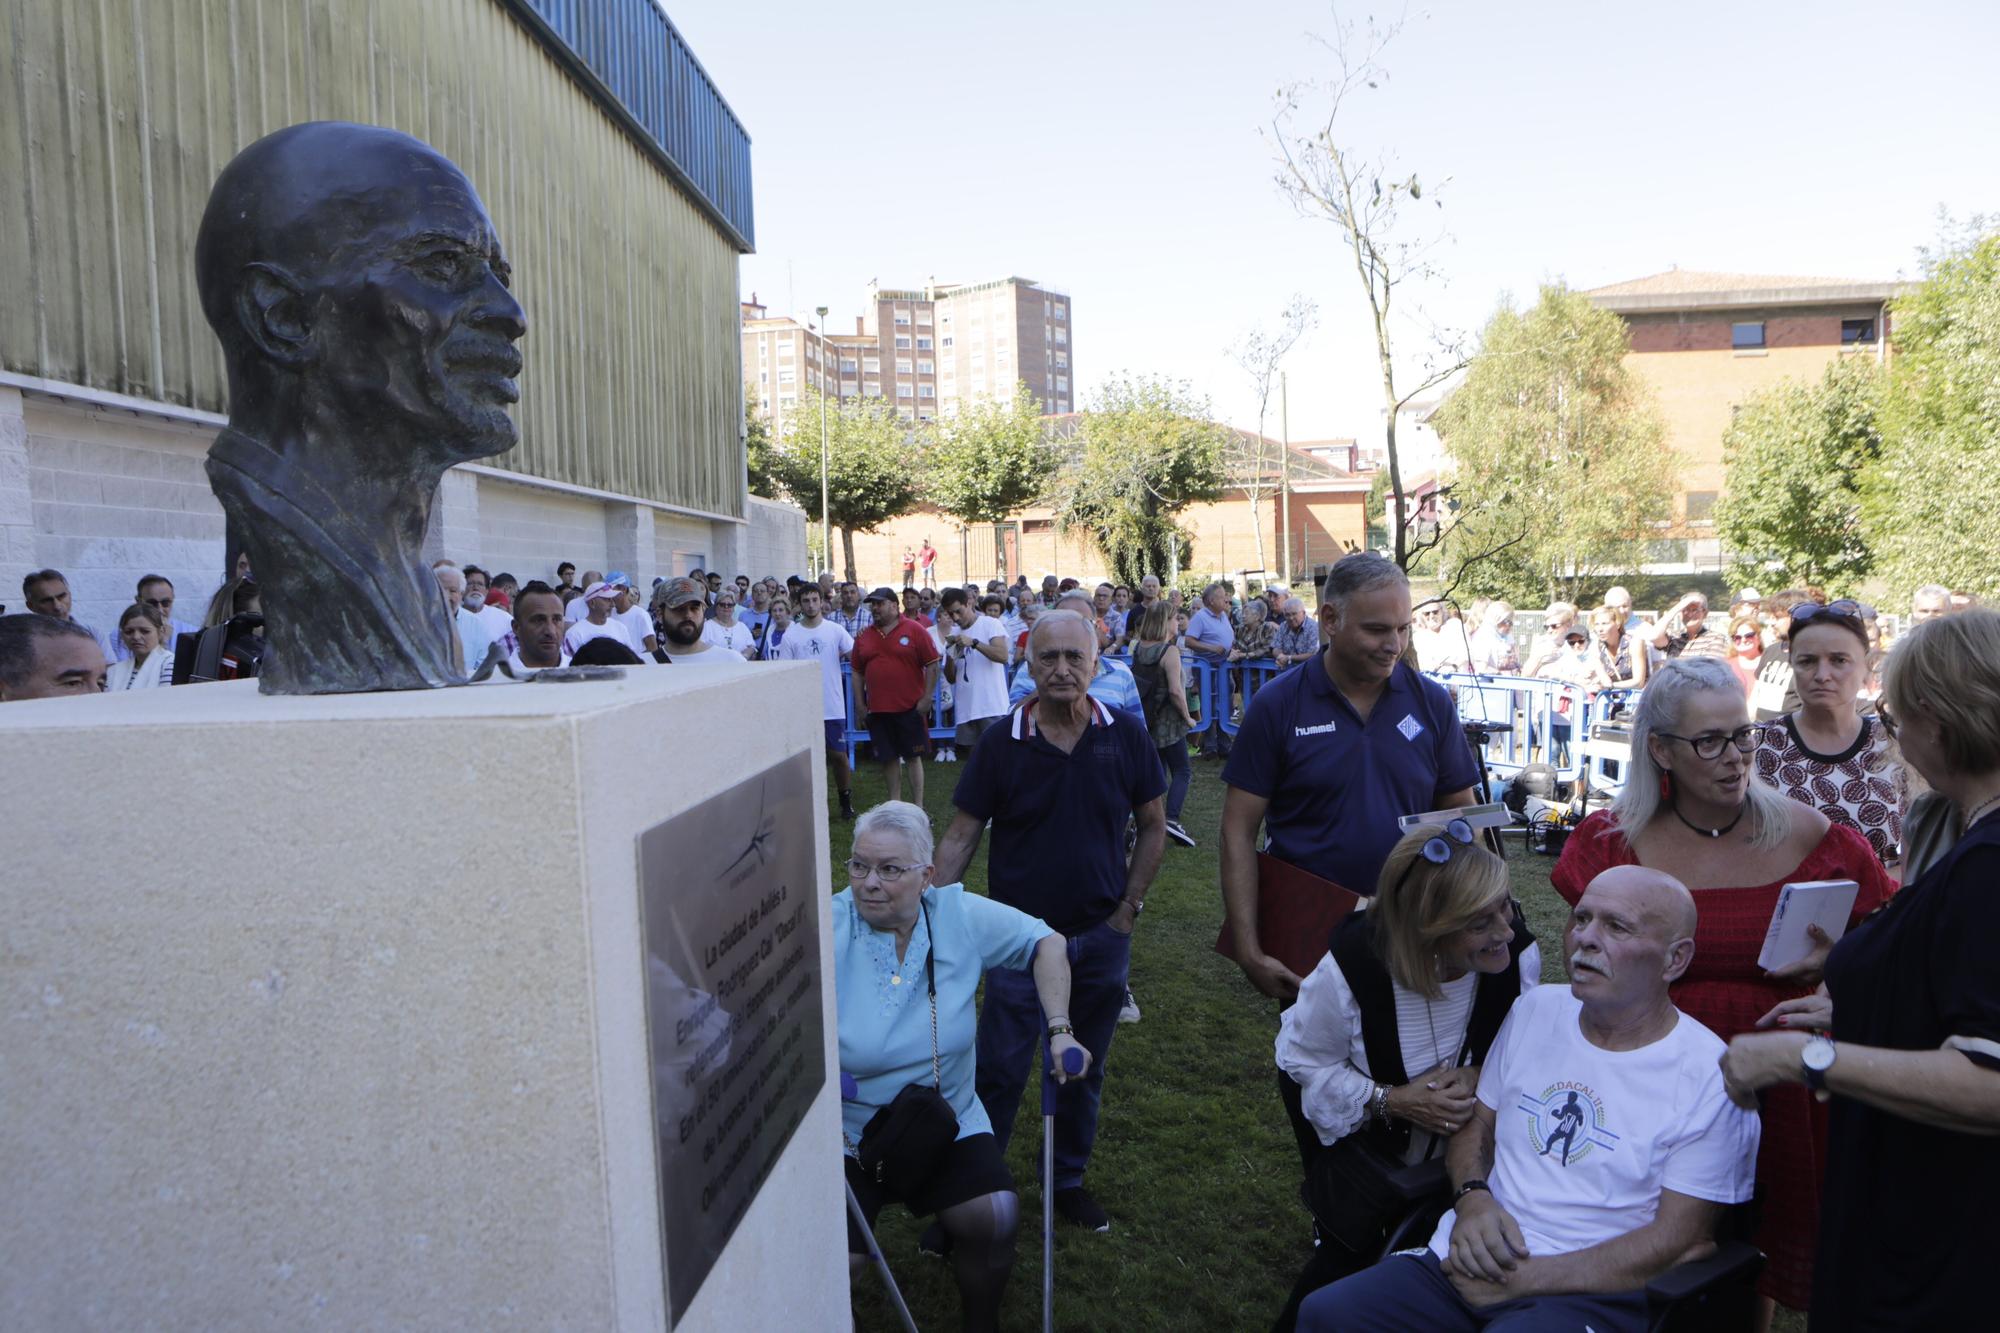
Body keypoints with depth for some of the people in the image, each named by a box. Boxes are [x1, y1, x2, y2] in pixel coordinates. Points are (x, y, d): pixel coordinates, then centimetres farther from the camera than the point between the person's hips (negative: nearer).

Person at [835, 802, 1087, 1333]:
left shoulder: (962, 917, -9)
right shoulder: (824, 931, -17)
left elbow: (1047, 943, 2)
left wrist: (1060, 1031, -8)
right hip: (845, 1135, -2)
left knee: (996, 1219, -19)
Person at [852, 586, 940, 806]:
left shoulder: (914, 630, -5)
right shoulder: (863, 636, 8)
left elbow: (932, 665, -5)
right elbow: (857, 672, 13)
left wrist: (927, 698, -10)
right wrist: (860, 704, 8)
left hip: (910, 707, -4)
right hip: (877, 709, 4)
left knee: (913, 756, 3)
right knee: (889, 757, 10)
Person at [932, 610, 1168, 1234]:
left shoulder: (1125, 735, -6)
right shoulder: (1001, 742, -10)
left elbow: (1153, 826, 4)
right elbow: (961, 837, -7)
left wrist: (1129, 906, -1)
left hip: (1101, 939, 2)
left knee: (1085, 1071, 18)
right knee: (998, 1073, 2)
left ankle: (1069, 1181, 38)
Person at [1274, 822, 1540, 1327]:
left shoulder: (1517, 953, -20)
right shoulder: (1352, 967, -28)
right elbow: (1305, 1060, -14)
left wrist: (1480, 1078, -25)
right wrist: (1393, 1101, -25)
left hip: (1465, 1142, 3)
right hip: (1365, 1144, -2)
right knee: (1351, 1253, -3)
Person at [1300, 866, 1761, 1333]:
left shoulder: (1709, 1080, -6)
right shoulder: (1536, 1009, 11)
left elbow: (1680, 1243, -8)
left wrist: (1524, 1278, -13)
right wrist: (1472, 1197, -5)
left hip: (1590, 1294, -4)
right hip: (1474, 1260, 4)